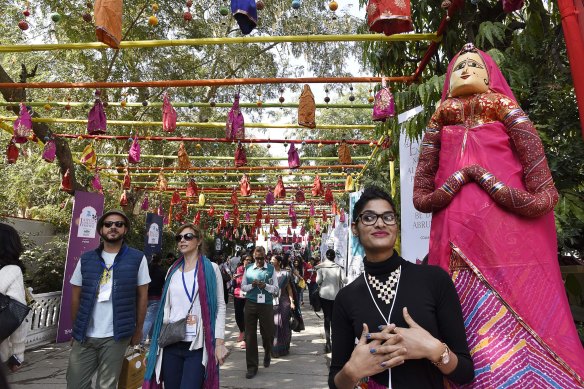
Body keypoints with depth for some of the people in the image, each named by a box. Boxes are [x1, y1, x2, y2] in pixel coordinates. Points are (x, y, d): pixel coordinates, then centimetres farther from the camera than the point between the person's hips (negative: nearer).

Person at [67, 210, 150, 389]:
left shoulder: (137, 259, -4)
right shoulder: (86, 259, 4)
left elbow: (142, 295, 0)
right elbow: (76, 296, 10)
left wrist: (138, 329, 1)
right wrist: (76, 329, 8)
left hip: (115, 336, -2)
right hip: (84, 336, 3)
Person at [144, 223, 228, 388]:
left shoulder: (210, 268, -1)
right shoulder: (172, 271, 11)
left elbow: (220, 306, -2)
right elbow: (166, 306, 15)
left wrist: (219, 342, -9)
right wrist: (156, 342, 12)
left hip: (198, 345, -4)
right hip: (171, 344, 4)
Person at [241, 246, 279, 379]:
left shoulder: (271, 269, -1)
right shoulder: (248, 269, 4)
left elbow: (276, 289, 0)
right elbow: (243, 287, 7)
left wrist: (265, 285, -19)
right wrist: (252, 285, -12)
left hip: (266, 305, -1)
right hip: (250, 304, 1)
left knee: (268, 333, 12)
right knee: (250, 335, 4)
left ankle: (267, 355, 44)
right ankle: (252, 366, 17)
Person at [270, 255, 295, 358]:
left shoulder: (285, 273, 2)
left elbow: (289, 288, 6)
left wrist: (292, 301, -2)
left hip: (283, 302, 0)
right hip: (271, 302, 0)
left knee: (283, 325, 7)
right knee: (273, 325, 0)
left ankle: (283, 348, 22)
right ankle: (274, 349, 11)